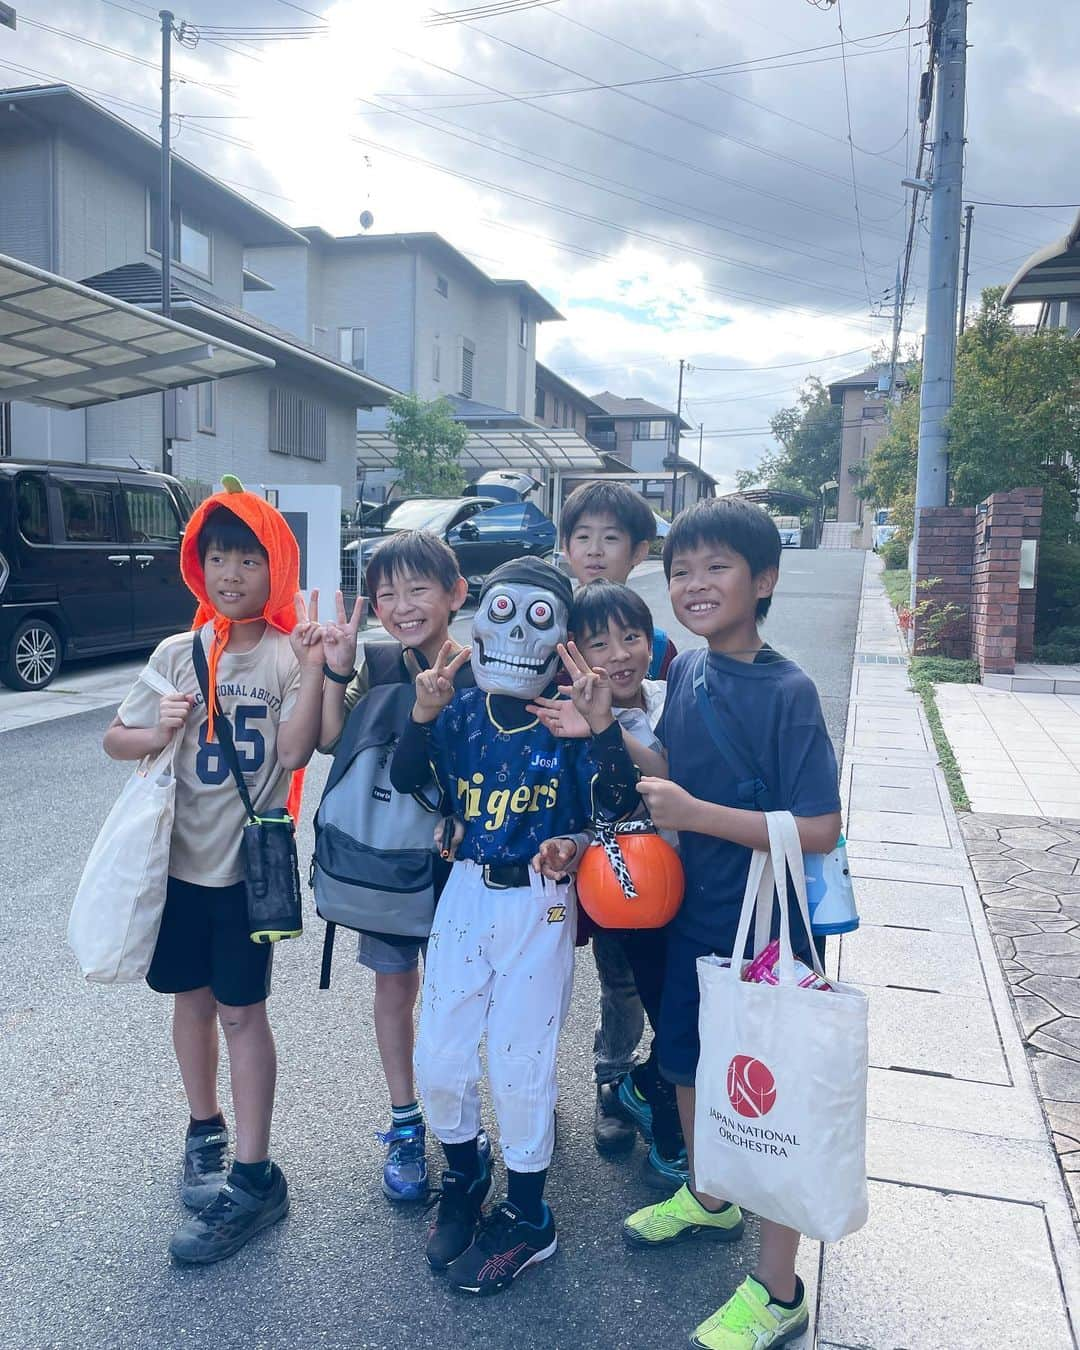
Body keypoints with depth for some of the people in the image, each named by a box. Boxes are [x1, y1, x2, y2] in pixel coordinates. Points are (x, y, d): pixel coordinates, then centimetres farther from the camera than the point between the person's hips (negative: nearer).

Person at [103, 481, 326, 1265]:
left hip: (249, 861, -4)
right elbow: (116, 741, 4)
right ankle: (206, 1132, 38)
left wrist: (313, 668, -31)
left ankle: (255, 1178, 14)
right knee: (193, 998, 17)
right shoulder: (178, 654, 1)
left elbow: (295, 751, -20)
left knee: (241, 1011, 2)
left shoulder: (289, 654, -9)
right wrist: (157, 733, -17)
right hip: (181, 855, 4)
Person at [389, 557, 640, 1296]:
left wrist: (604, 726, -31)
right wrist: (422, 716, -16)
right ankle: (464, 1176, 40)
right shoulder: (463, 712, -1)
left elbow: (621, 807, -20)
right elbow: (405, 783, -2)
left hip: (539, 905, -4)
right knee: (438, 1061, 11)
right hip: (467, 892, 4)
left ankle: (527, 1218, 29)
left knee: (519, 1063, 6)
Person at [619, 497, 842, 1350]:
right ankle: (709, 1199, 50)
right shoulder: (686, 672, -2)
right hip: (692, 915, 7)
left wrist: (696, 815, -27)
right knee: (688, 1062, 22)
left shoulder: (788, 692, -21)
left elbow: (820, 829, -25)